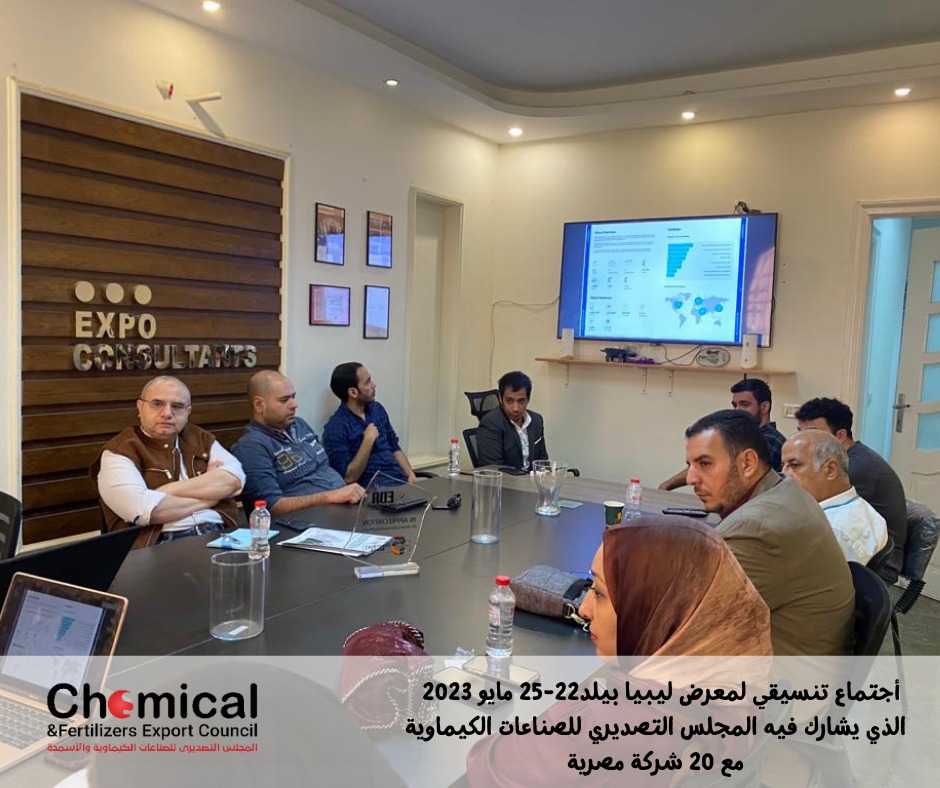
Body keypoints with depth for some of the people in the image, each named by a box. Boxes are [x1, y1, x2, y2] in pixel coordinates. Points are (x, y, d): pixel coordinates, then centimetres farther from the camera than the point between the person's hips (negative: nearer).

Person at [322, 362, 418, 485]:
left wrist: (411, 475, 5)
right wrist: (368, 440, -15)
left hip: (400, 481, 7)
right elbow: (348, 478, -13)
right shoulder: (336, 427, -9)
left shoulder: (377, 409, 12)